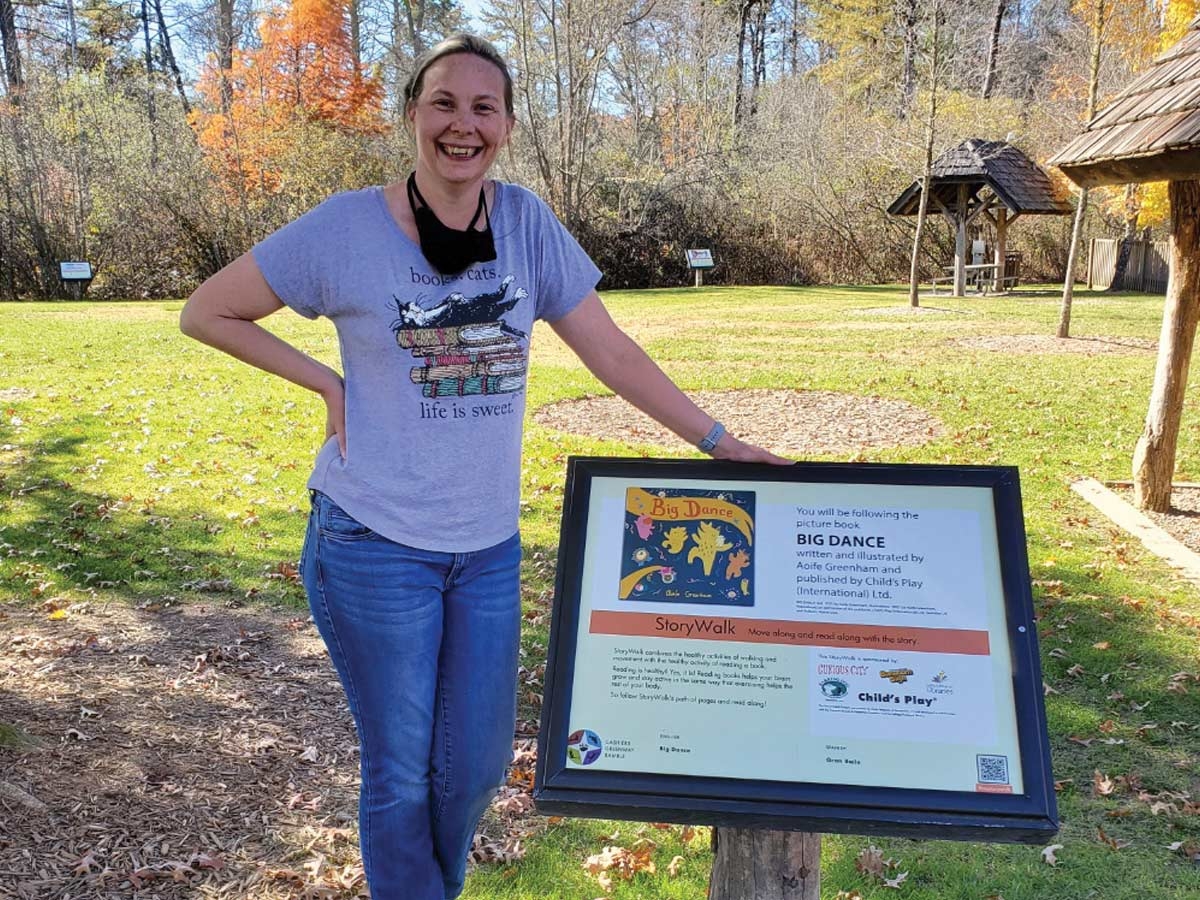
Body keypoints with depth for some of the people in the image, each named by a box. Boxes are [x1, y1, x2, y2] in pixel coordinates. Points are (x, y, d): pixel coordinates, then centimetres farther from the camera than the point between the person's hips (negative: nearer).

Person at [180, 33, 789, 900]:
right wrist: (327, 382, -8)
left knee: (478, 763, 16)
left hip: (489, 544, 4)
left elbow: (611, 351, 0)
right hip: (376, 543, -3)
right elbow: (206, 313, -1)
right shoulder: (347, 227, -10)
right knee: (402, 772, 10)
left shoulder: (528, 222, -2)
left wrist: (718, 440, -3)